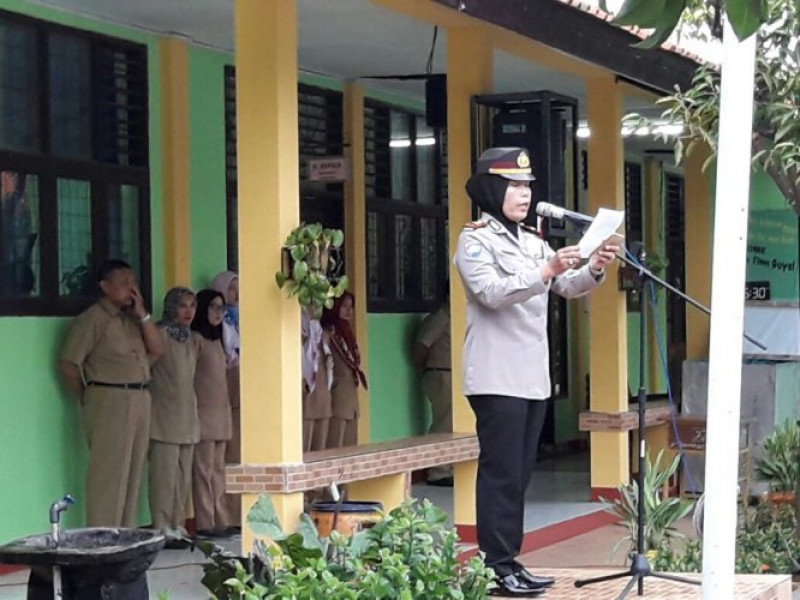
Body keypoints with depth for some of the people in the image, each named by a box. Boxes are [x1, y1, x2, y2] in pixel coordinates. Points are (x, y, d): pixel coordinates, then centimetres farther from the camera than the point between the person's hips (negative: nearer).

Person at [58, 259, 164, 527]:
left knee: (132, 474, 10)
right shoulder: (92, 319, -7)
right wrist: (88, 398, -1)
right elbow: (68, 364, -10)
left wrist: (142, 314, 0)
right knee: (109, 475, -7)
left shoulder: (132, 318, 16)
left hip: (140, 400, 8)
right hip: (110, 402, -8)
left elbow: (156, 350, 7)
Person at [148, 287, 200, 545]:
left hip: (187, 415, 7)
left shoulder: (193, 340, 14)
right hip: (165, 415, -7)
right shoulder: (160, 335, -8)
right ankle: (162, 529, -4)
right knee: (165, 473, -7)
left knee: (184, 475, 9)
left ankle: (177, 526, 15)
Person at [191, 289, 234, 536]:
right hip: (203, 413, -8)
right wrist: (193, 410, -15)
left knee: (218, 469, 8)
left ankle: (221, 520, 9)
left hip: (221, 412, 8)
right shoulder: (195, 339, -8)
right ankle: (206, 523, -6)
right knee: (204, 469, -6)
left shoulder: (217, 339, 17)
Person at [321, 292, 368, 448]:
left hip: (351, 393, 9)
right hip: (337, 393, -9)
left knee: (350, 445, 7)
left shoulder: (346, 332, 17)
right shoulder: (328, 333, -11)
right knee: (336, 445, -9)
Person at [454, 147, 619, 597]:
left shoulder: (533, 242, 17)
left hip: (533, 377, 8)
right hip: (497, 378, -8)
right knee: (501, 473, -9)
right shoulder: (475, 240, -5)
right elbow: (493, 293, -19)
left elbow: (568, 287, 10)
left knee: (519, 474, 8)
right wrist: (546, 271, -29)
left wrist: (594, 269, -10)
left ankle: (511, 563, 12)